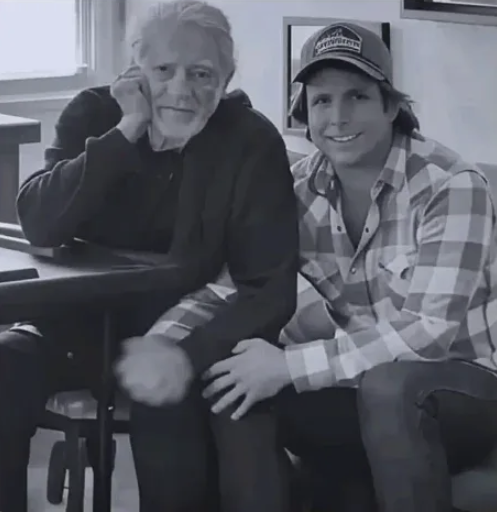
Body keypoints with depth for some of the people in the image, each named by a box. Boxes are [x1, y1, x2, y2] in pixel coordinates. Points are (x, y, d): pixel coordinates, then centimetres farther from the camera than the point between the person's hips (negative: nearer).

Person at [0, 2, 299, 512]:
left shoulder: (252, 143, -11)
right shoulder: (94, 115, -4)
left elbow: (270, 288, -16)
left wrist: (191, 352, -33)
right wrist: (125, 132, -24)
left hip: (186, 335, -2)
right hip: (81, 323, 3)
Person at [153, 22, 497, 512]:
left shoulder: (451, 186, -19)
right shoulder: (298, 190, -2)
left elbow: (428, 330, -27)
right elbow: (225, 286, -3)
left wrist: (288, 366, -32)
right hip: (360, 389, 5)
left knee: (389, 385, -37)